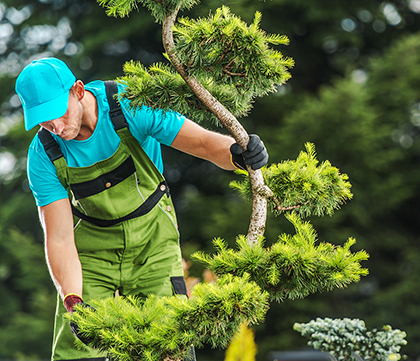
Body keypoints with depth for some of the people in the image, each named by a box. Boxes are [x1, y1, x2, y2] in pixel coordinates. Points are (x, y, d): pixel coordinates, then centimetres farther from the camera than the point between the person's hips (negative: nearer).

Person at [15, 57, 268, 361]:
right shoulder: (44, 155, -18)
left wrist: (237, 153, -44)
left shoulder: (129, 107, -23)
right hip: (92, 252, 1)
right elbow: (59, 238, -18)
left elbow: (205, 143, -21)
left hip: (152, 240, -1)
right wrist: (72, 302, -33)